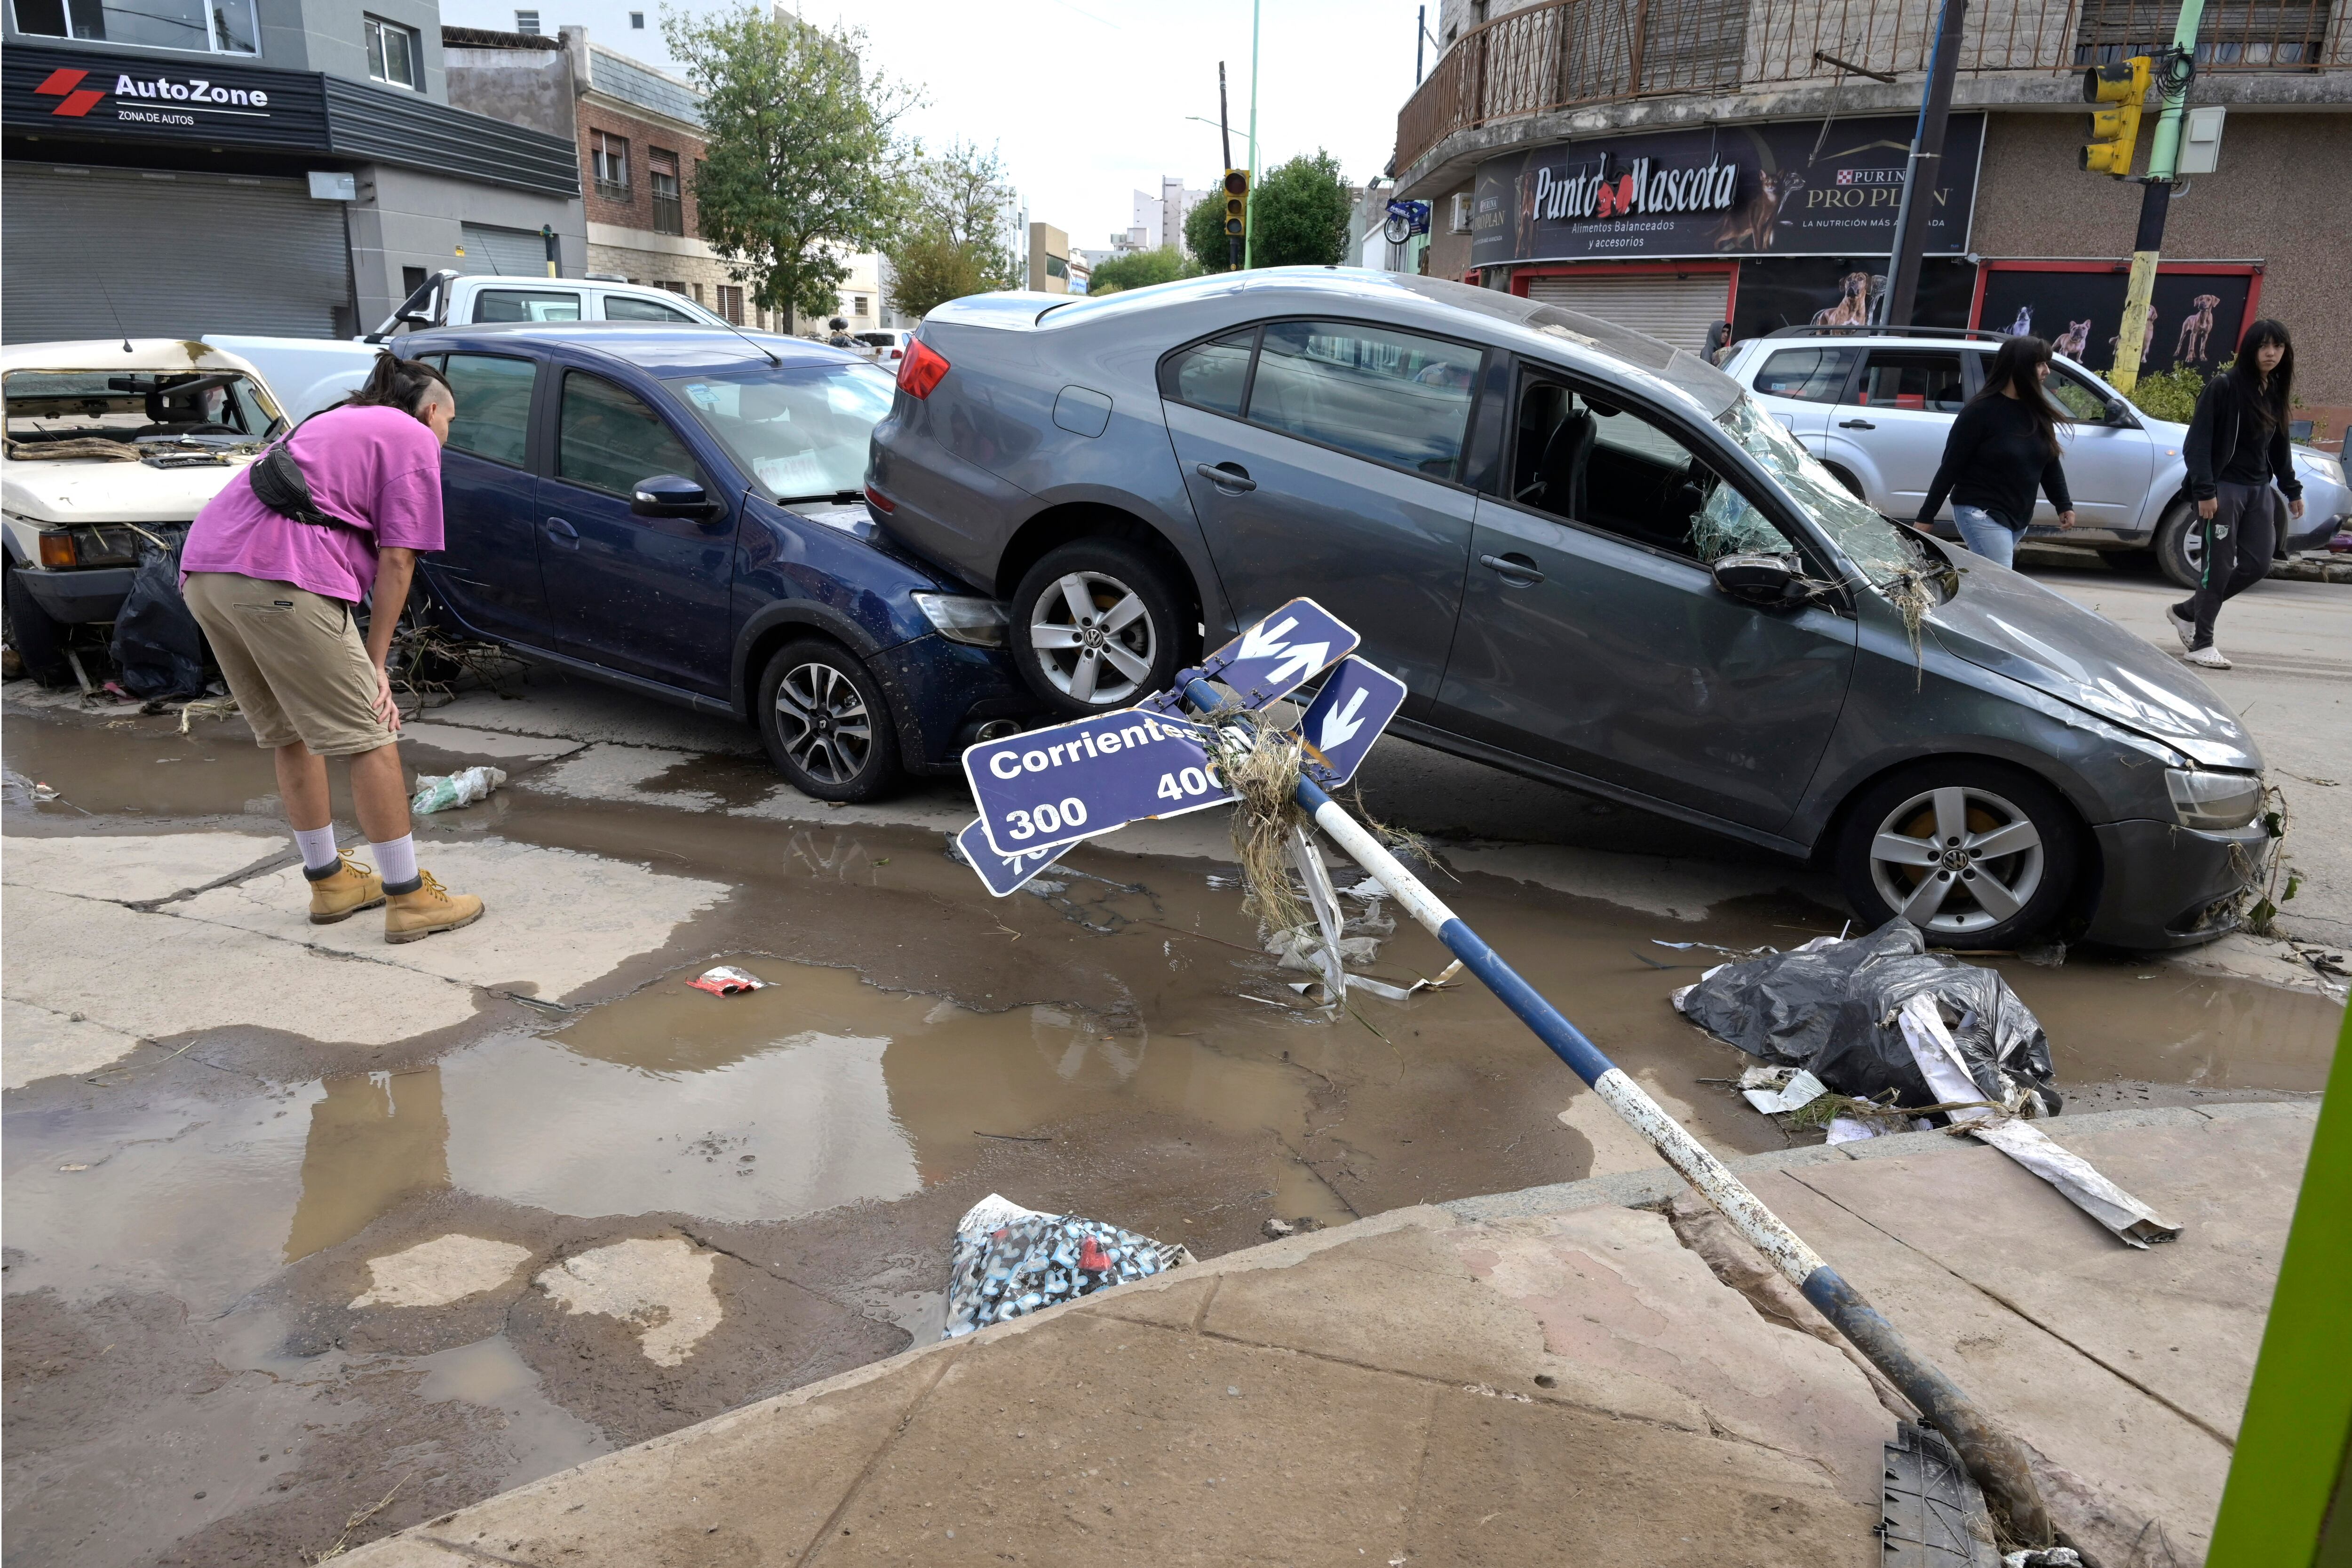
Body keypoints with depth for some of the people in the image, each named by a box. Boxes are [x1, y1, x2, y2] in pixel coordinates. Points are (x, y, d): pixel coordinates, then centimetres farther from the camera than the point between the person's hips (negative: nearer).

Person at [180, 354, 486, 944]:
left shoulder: (333, 422, 33)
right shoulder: (414, 438, 9)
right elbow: (395, 560, 0)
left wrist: (356, 664, 22)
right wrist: (375, 664, 3)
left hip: (202, 569, 9)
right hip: (280, 578, -9)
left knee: (292, 733, 20)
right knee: (368, 735, -2)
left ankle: (330, 881, 30)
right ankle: (410, 898, 2)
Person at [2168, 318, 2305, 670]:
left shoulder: (2275, 392, 11)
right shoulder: (2223, 387, -9)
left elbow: (2279, 446, 20)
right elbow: (2198, 443, -13)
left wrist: (2291, 489, 18)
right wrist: (2204, 491, -19)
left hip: (2259, 491, 7)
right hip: (2224, 488, -7)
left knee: (2257, 565, 4)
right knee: (2220, 567, -6)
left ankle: (2186, 612, 20)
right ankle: (2201, 644, 3)